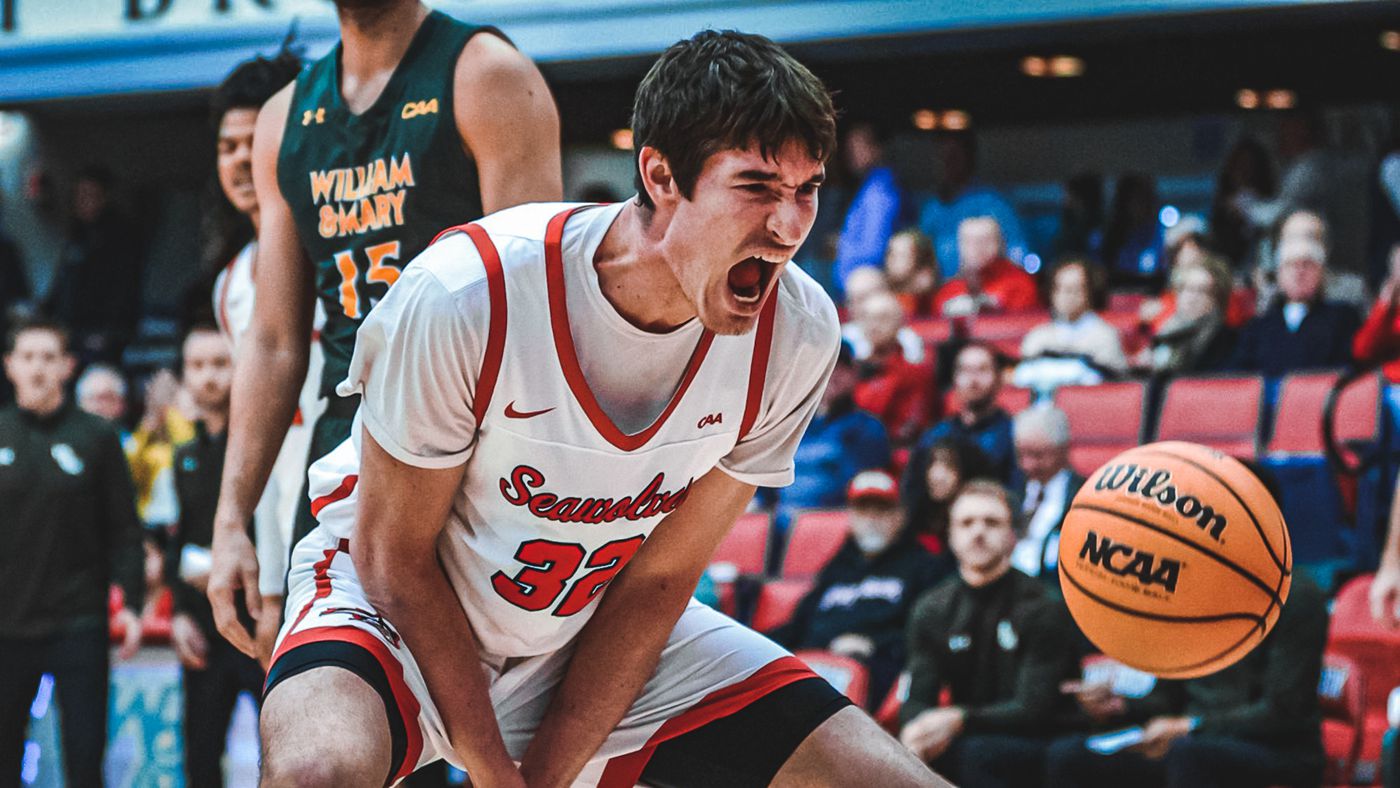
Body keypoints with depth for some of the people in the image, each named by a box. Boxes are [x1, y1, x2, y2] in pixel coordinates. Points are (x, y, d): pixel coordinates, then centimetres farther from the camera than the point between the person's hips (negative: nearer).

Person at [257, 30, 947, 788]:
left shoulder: (796, 336, -16)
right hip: (398, 612, -4)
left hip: (598, 631, 4)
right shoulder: (466, 297, -28)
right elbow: (394, 555, -15)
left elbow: (658, 578, -8)